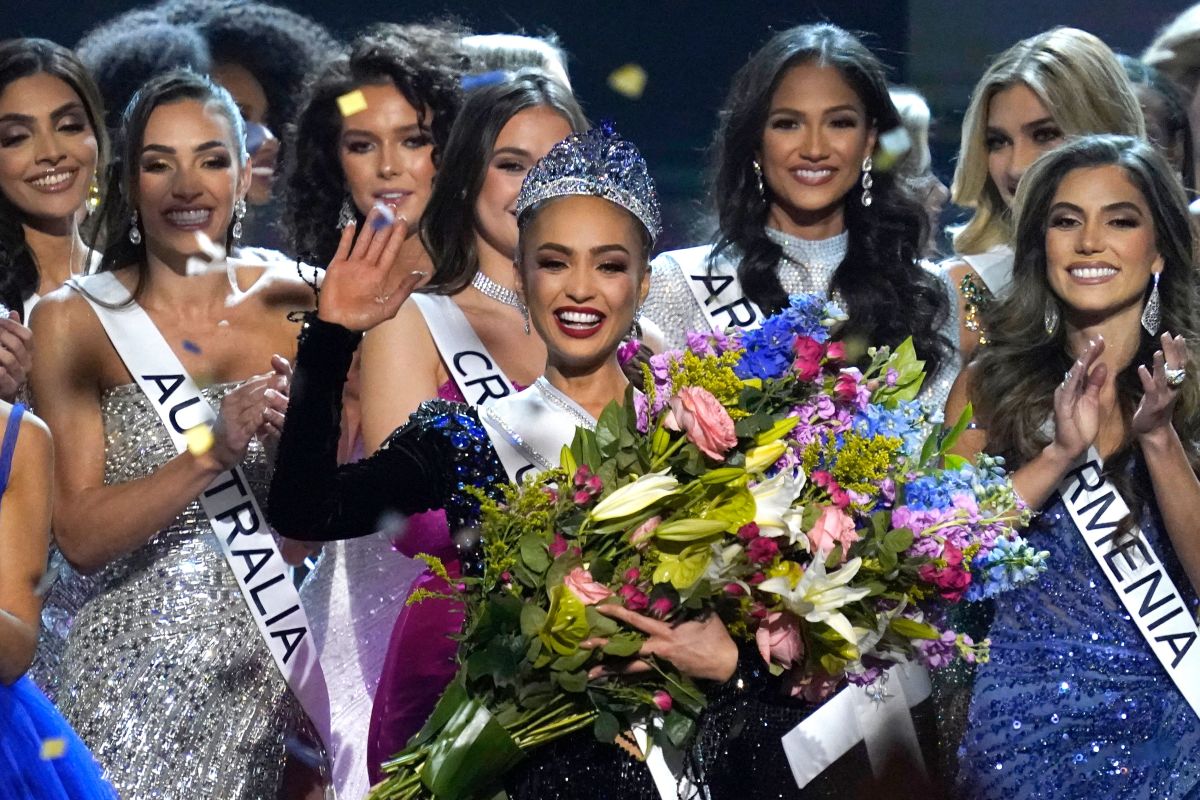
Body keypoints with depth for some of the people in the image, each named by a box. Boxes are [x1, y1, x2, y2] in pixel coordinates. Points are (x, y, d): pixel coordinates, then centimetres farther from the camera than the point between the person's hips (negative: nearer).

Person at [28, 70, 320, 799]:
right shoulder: (74, 322, -4)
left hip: (269, 672, 2)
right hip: (139, 684, -2)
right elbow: (80, 536, -12)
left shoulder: (291, 306, 4)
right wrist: (212, 451, -23)